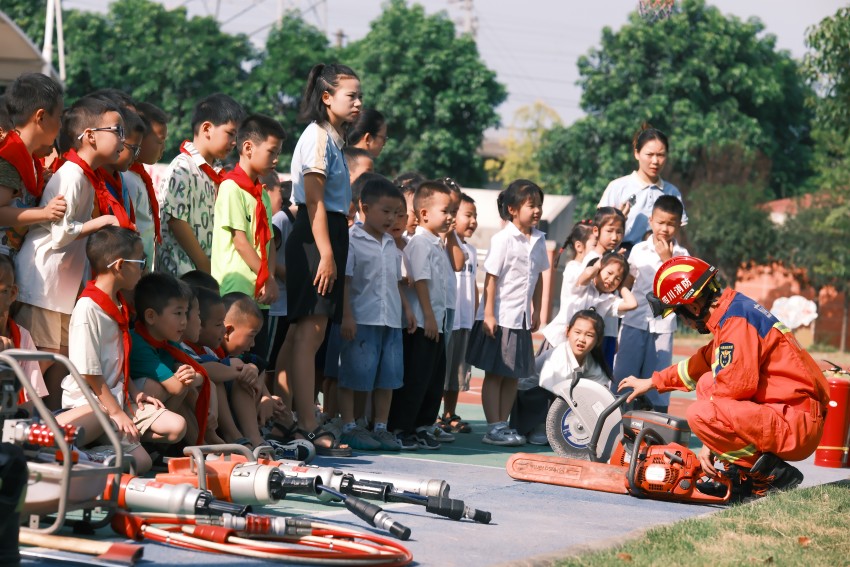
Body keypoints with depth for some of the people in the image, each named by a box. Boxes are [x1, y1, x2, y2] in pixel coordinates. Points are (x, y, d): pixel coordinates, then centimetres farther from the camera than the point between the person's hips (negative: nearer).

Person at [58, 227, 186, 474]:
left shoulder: (118, 306, 13)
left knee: (176, 427, -3)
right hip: (90, 403, -9)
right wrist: (117, 413, -16)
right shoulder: (88, 309, -17)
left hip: (117, 396, 9)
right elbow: (89, 373, -18)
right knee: (139, 461, -24)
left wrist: (134, 393, 8)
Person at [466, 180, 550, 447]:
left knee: (513, 375, 10)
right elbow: (491, 278, -14)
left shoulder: (539, 239, 7)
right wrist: (488, 314, -17)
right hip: (499, 317, -7)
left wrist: (536, 312, 14)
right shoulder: (503, 239, -13)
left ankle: (503, 424, 17)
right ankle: (493, 428, 1)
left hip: (521, 317, 7)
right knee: (495, 374, -1)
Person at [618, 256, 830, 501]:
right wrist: (653, 382, 44)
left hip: (798, 424, -10)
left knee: (701, 414, -24)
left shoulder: (735, 320, -15)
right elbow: (704, 363, 33)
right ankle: (741, 474, 10)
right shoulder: (734, 309, 16)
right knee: (707, 383, 21)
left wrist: (710, 443, -11)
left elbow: (737, 385, -23)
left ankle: (775, 474, -11)